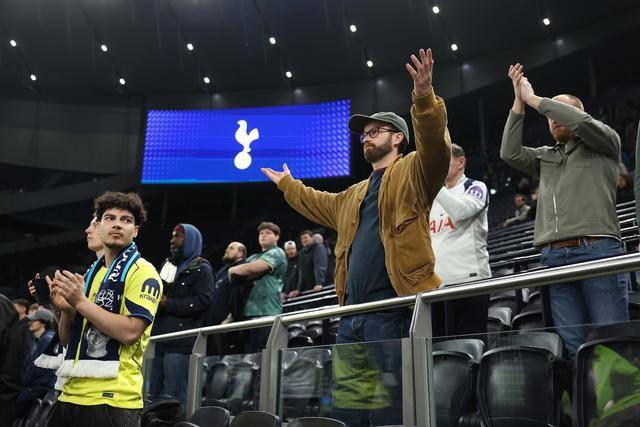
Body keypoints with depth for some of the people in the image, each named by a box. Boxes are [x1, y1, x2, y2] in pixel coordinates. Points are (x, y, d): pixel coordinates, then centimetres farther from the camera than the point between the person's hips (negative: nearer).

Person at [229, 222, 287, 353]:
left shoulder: (277, 253, 0)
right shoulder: (253, 257, 24)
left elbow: (253, 269, -13)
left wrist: (233, 270, 5)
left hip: (266, 313, -8)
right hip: (249, 312, 8)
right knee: (250, 354, 8)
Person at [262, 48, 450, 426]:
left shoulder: (411, 172, 3)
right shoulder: (355, 195, 27)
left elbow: (435, 147, -18)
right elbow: (319, 204, 45)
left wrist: (425, 99, -31)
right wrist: (288, 184, 54)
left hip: (393, 310, -8)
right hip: (352, 313, 9)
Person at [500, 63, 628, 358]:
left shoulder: (604, 144, 16)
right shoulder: (545, 157, 28)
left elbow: (581, 122, -5)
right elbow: (509, 153, 11)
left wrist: (534, 99, 4)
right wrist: (519, 103, 9)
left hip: (597, 249, -4)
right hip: (553, 257, 4)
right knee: (573, 343, -1)